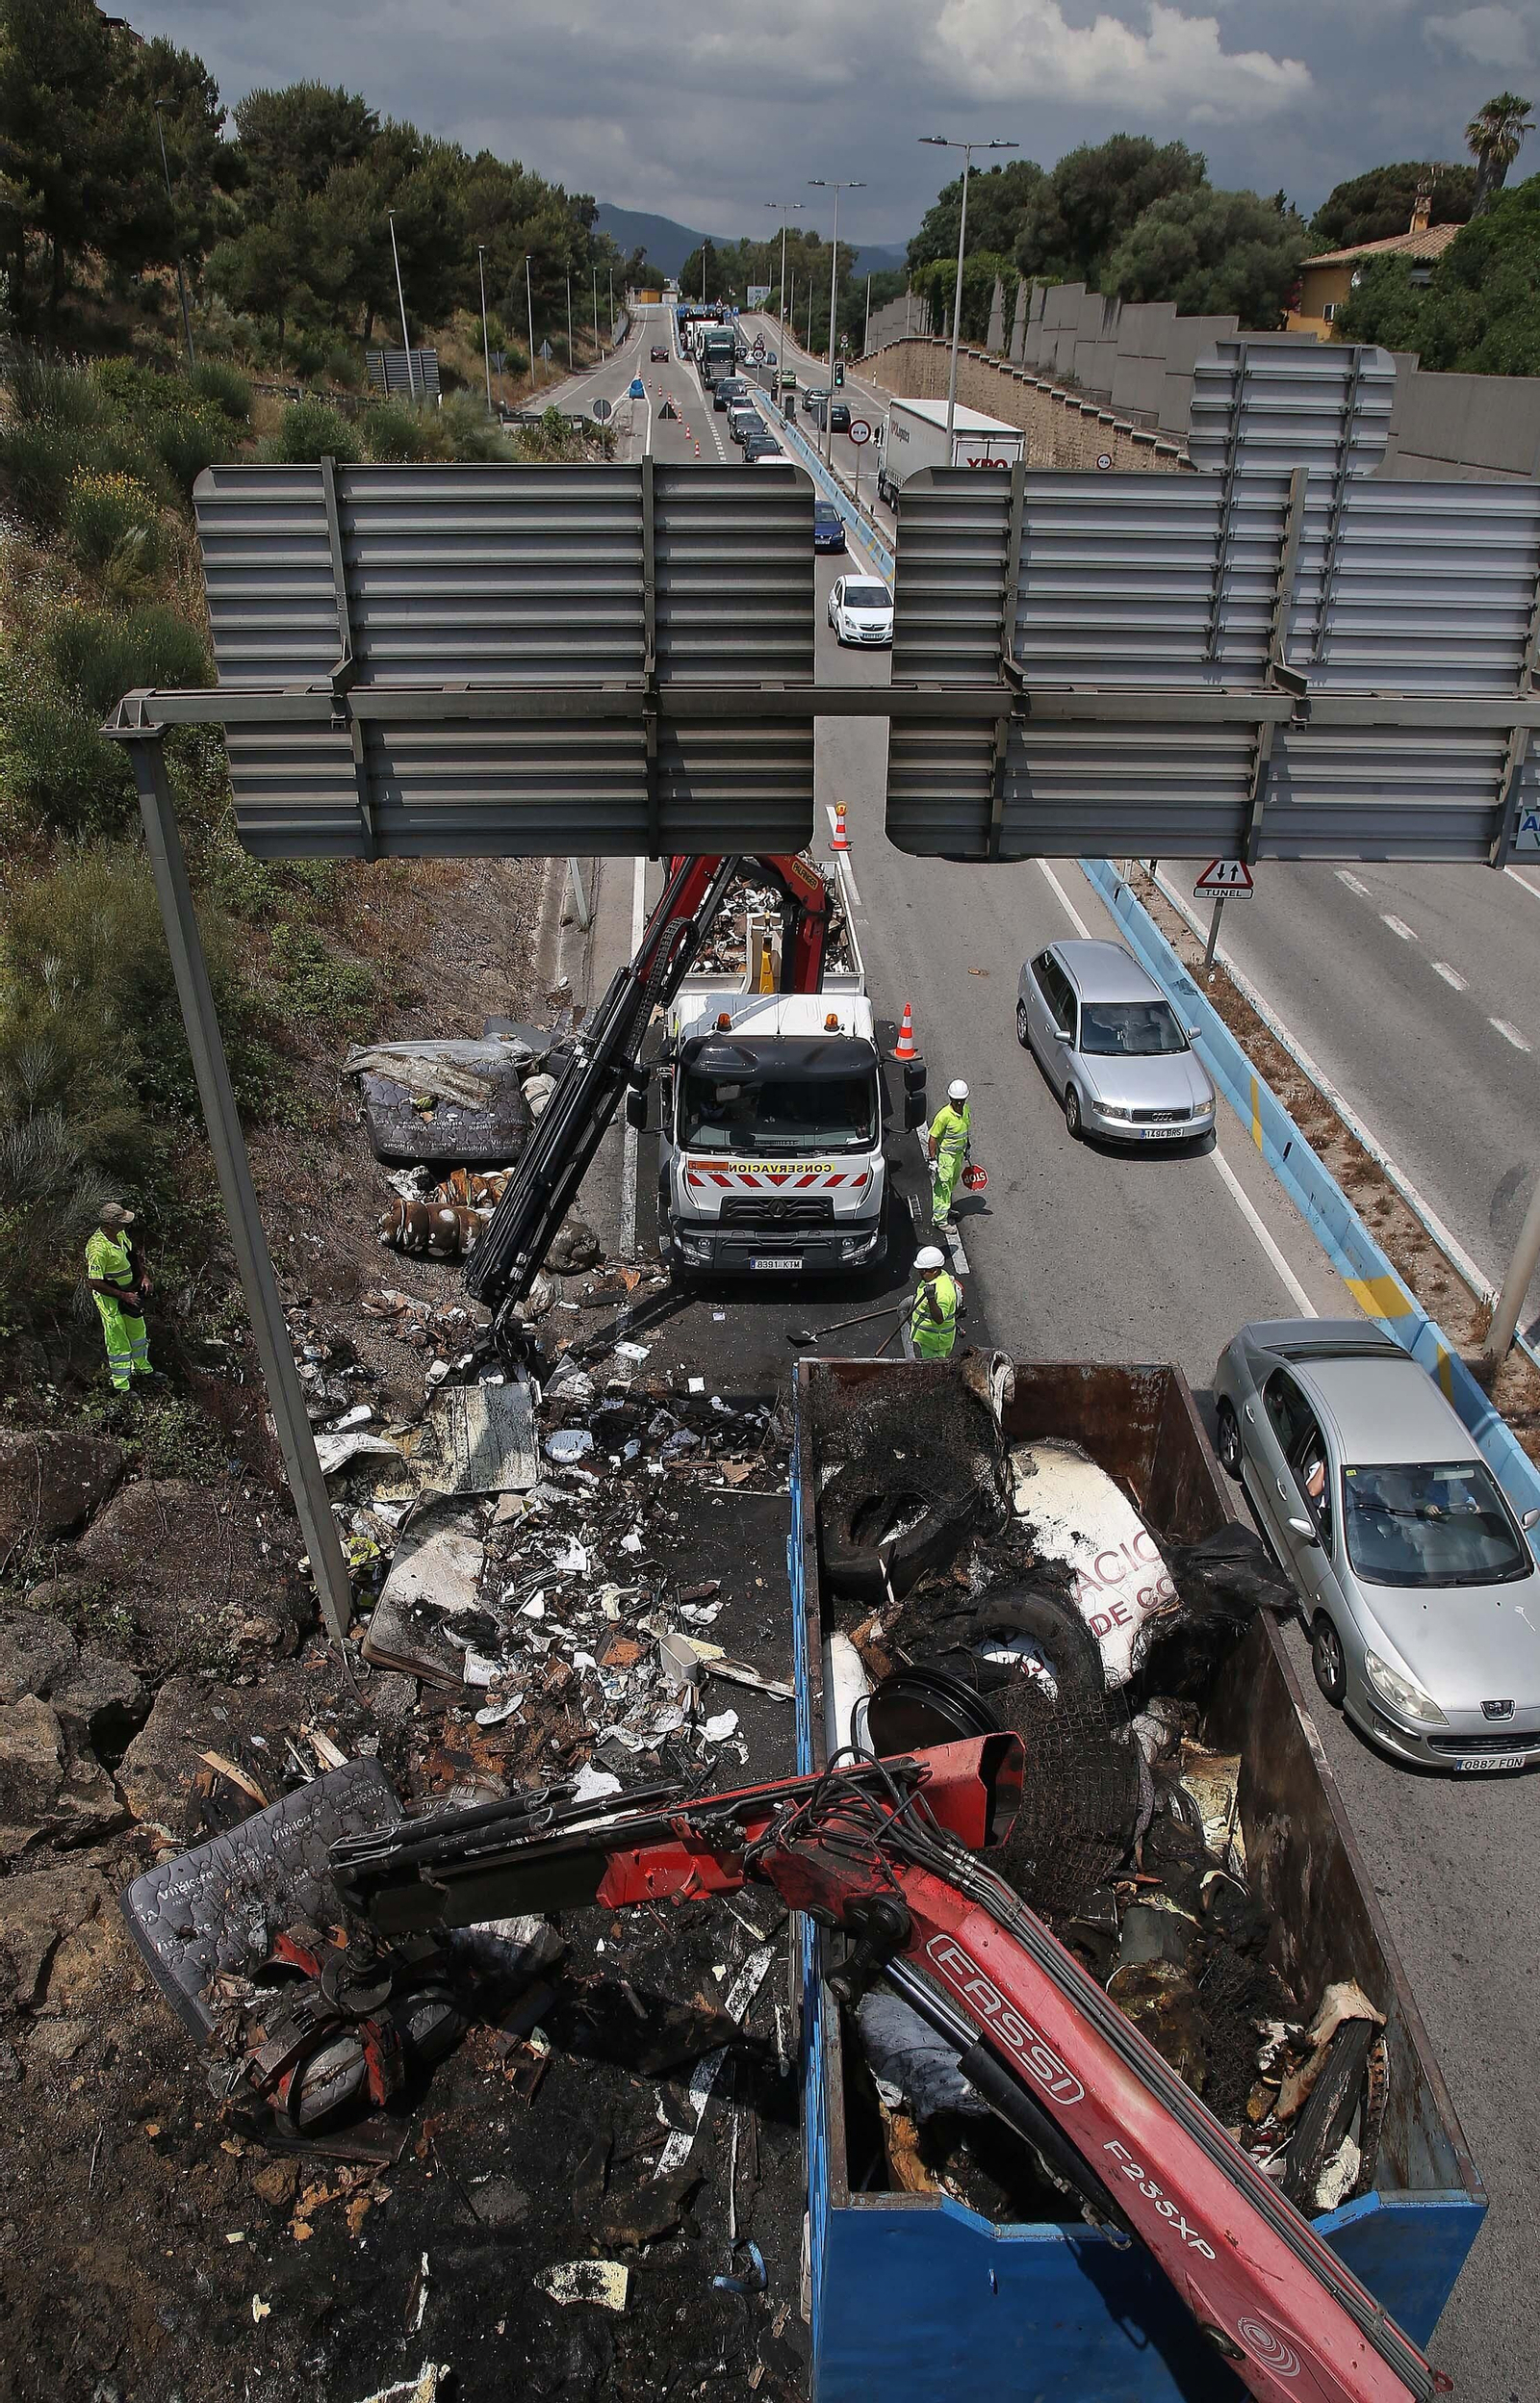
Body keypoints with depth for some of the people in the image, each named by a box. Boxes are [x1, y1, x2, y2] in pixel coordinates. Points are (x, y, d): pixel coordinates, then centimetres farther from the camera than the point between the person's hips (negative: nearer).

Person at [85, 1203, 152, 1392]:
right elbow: (94, 1283, -29)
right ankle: (121, 1385, 16)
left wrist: (144, 1275, 1)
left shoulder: (120, 1234, -5)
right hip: (110, 1298, -9)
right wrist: (124, 1296, -25)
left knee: (138, 1330, 24)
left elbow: (134, 1253, 14)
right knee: (118, 1340, 2)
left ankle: (142, 1368, 46)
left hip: (128, 1291, 9)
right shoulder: (98, 1248, -31)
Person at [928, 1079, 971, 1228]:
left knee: (952, 1183, 24)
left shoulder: (965, 1109, -4)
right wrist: (933, 1160, -20)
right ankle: (939, 1218, 7)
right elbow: (933, 1138, -21)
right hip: (945, 1155, -8)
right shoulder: (944, 1116, -28)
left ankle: (946, 1208, 43)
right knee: (943, 1186, -2)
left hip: (959, 1153, 8)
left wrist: (966, 1148, 22)